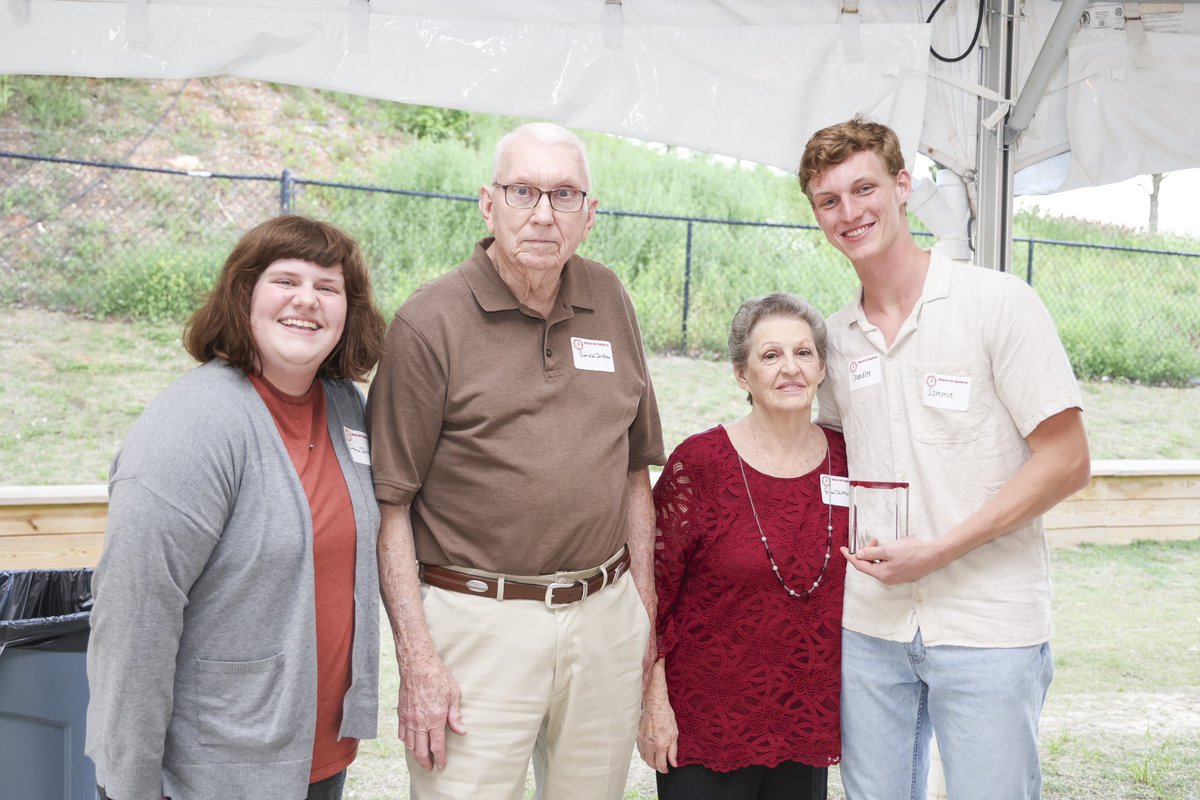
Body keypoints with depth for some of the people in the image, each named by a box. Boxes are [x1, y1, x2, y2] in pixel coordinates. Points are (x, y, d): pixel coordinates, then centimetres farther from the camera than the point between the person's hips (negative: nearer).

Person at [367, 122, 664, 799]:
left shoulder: (611, 301, 7)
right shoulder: (430, 323, -8)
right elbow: (390, 504, -9)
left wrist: (645, 607, 11)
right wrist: (418, 659, -12)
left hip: (606, 614, 5)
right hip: (478, 618, -4)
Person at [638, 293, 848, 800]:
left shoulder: (846, 461, 0)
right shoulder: (698, 464, -12)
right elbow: (652, 591, -8)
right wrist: (654, 701, -9)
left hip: (810, 718, 4)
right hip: (706, 719, -3)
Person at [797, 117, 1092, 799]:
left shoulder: (999, 302, -7)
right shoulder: (836, 337, 7)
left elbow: (1067, 461, -9)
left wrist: (937, 551, -15)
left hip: (989, 629, -4)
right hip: (871, 624, 4)